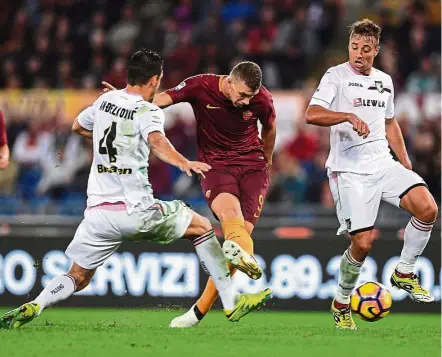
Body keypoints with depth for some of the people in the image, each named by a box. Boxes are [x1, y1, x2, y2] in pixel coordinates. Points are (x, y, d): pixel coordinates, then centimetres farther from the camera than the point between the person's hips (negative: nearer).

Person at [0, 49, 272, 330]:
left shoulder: (105, 100, 13)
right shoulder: (148, 112, -6)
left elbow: (77, 127, 32)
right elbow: (156, 141, -29)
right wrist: (183, 163, -46)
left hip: (98, 210, 5)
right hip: (135, 210, -5)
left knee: (79, 278, 13)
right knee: (201, 226, 14)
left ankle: (34, 306, -16)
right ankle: (231, 302, 10)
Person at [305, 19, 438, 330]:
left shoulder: (384, 81, 15)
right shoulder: (337, 76, -4)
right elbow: (312, 115, -17)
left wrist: (405, 162, 21)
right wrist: (350, 116, -30)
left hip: (384, 164, 5)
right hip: (350, 171, -5)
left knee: (428, 209, -17)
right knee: (363, 242, -13)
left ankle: (404, 274, 3)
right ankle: (342, 302, 13)